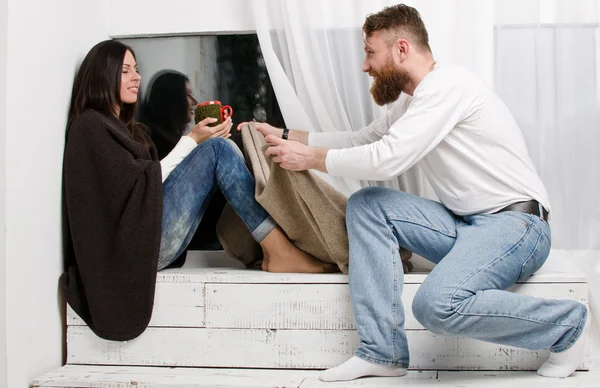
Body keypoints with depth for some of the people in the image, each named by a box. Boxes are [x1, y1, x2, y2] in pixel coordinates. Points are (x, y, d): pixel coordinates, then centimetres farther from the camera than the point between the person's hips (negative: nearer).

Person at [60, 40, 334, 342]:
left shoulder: (124, 127, 26)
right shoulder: (90, 126, -4)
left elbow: (157, 178, 15)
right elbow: (144, 182, -12)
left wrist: (198, 138, 3)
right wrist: (192, 140, -8)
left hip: (154, 240, 9)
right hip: (134, 244, -9)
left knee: (217, 146, 1)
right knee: (217, 148, -15)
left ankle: (275, 249, -14)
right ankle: (279, 251, -21)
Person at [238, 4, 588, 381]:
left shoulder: (446, 84, -14)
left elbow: (386, 159, -21)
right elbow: (363, 139, 24)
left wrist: (309, 158, -9)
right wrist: (286, 135, 20)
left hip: (517, 223, -9)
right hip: (465, 223, 10)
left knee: (437, 304, -32)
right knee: (365, 205, -3)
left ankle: (566, 324, -7)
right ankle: (383, 351, -7)